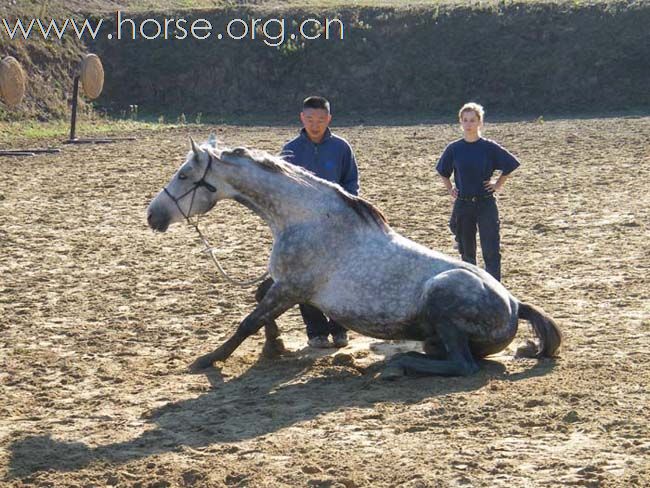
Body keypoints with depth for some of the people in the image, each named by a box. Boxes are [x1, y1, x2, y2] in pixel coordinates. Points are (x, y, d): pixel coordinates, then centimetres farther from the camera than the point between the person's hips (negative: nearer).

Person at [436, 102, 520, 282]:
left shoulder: (489, 147, -5)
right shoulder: (454, 149, 1)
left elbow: (510, 165, 6)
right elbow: (443, 172, 17)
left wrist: (498, 185, 1)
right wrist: (450, 189, 7)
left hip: (486, 204, -2)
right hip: (462, 205, 2)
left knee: (492, 251, -7)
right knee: (467, 251, 11)